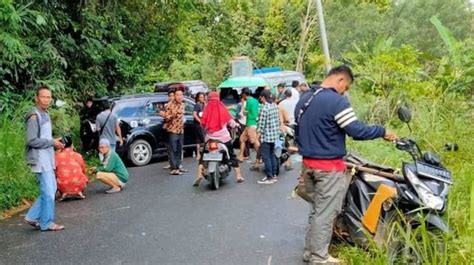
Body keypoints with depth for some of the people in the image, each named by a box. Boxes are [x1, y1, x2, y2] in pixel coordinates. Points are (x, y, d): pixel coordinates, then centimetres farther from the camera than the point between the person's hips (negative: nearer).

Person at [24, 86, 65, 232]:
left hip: (48, 159, 9)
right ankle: (47, 223, 9)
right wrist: (52, 142, -15)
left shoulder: (45, 114, 14)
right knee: (48, 192, -3)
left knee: (51, 190, 14)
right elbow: (32, 140, -21)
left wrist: (55, 143, 4)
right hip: (40, 160, -9)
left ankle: (33, 217, 22)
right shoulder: (34, 116, -15)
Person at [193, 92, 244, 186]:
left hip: (210, 137, 0)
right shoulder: (222, 108, -1)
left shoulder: (207, 109, -2)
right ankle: (238, 176, 12)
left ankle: (199, 175, -5)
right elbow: (230, 121, -3)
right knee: (232, 156, 13)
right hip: (224, 137, 0)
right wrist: (235, 125, 17)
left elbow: (202, 123, -4)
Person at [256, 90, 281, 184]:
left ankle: (269, 177, 4)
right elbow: (278, 120, 12)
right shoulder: (275, 106, 7)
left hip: (266, 136, -8)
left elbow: (261, 124, -17)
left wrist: (258, 137, -11)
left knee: (266, 157, 0)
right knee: (272, 155, 17)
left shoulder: (264, 108, -17)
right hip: (275, 134, 8)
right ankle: (274, 175, 23)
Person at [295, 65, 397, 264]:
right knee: (325, 213, 2)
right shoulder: (336, 101, -17)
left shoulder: (303, 100, 11)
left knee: (316, 209, 19)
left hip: (308, 163, 9)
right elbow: (356, 131, -19)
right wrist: (382, 132, -5)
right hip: (329, 166, -9)